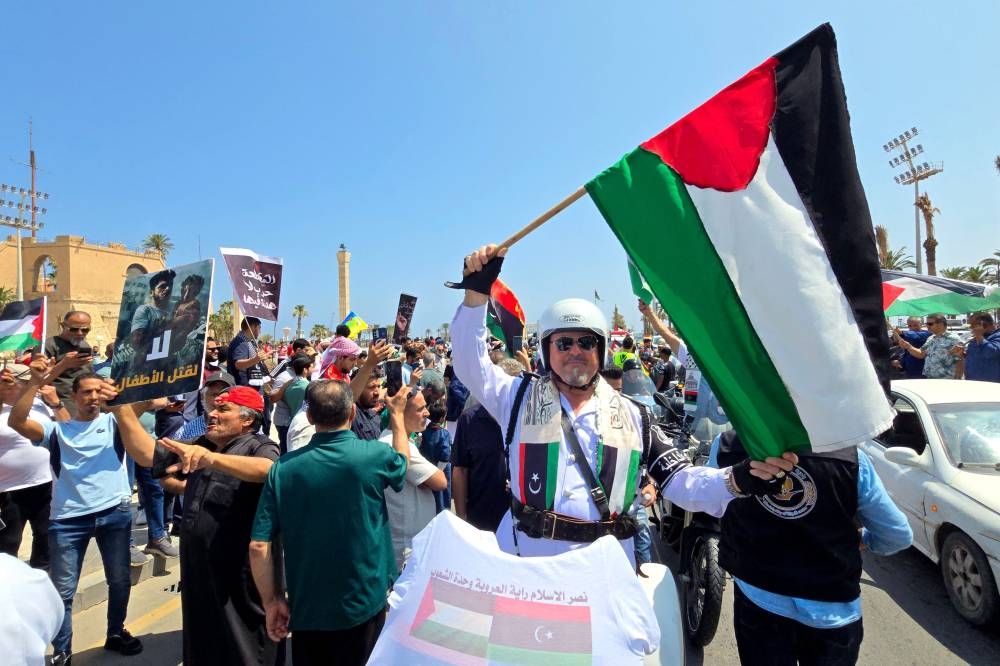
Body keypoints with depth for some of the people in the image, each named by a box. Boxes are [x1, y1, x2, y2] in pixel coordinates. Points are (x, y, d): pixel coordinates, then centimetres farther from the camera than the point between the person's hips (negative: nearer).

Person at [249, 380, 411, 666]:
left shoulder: (283, 468, -12)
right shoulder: (374, 455, -16)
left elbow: (258, 546, -10)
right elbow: (402, 461, 8)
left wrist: (271, 601, 3)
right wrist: (397, 415, 20)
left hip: (306, 607, 2)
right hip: (364, 604, -1)